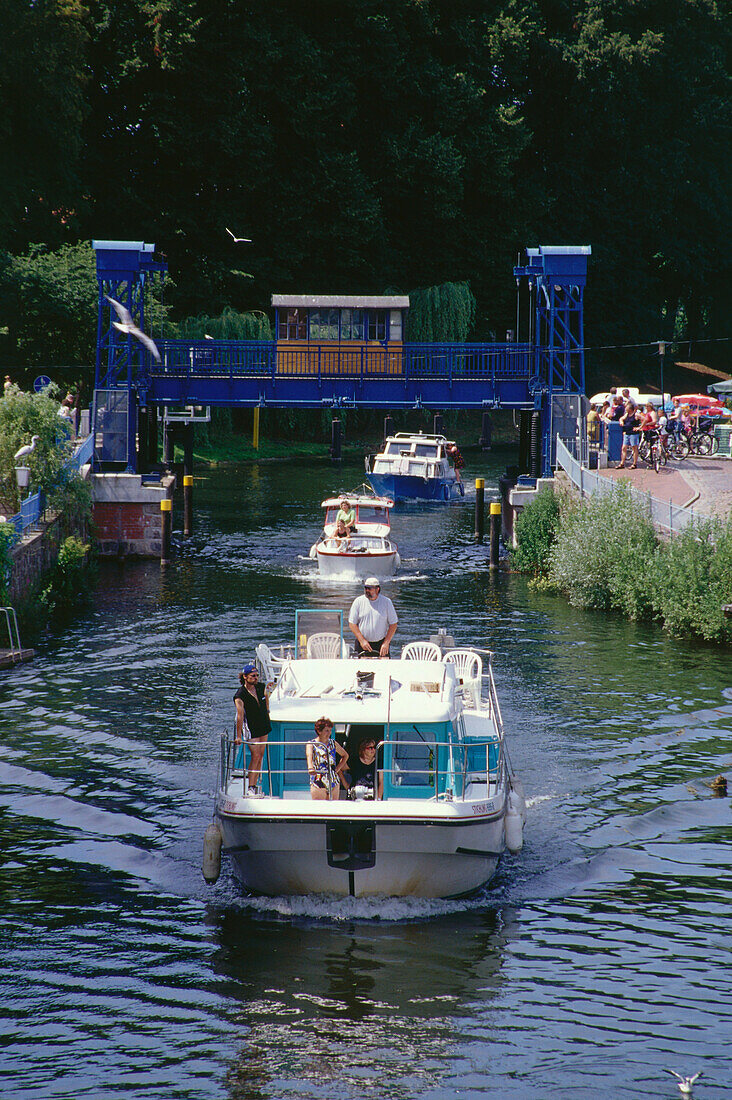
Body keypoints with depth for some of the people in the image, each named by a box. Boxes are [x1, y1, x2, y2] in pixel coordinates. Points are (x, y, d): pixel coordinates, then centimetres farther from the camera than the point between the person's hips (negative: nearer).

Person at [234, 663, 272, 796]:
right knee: (255, 756, -13)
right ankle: (250, 787, -10)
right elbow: (240, 716, -26)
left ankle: (255, 784, 10)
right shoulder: (240, 696, -20)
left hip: (264, 725, 6)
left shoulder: (261, 687, -2)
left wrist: (267, 711, 20)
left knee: (261, 756, 6)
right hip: (251, 728, -6)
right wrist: (238, 736, -28)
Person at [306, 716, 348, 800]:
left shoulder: (333, 743, 11)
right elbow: (309, 755, -23)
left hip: (334, 781, 4)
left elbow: (345, 755, 26)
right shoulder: (311, 744, -2)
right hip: (318, 782, -4)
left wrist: (338, 768, 11)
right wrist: (310, 768, -45)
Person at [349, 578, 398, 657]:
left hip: (381, 644, 0)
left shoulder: (386, 602, 1)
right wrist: (362, 641, -8)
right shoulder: (358, 601, 1)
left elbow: (393, 624, 3)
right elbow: (352, 624, 1)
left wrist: (386, 643, -7)